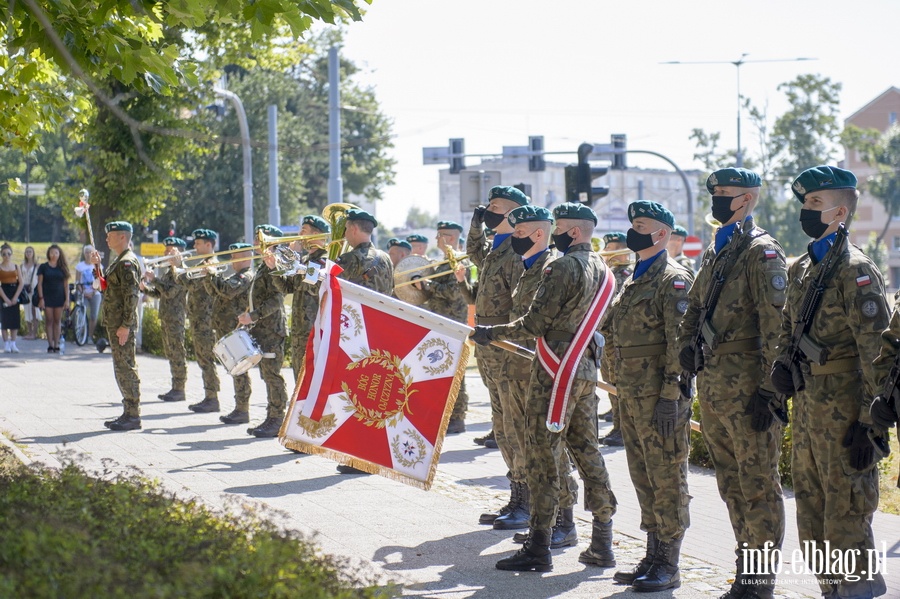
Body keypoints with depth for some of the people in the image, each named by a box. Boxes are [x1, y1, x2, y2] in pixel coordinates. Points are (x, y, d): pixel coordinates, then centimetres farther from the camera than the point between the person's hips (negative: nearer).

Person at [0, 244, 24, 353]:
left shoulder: (15, 266, 7)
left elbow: (22, 282, 2)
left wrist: (15, 297, -8)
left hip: (15, 293, 3)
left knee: (15, 318, 0)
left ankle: (13, 343, 6)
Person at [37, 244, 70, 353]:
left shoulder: (62, 268, 8)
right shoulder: (43, 267, 2)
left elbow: (66, 284, 8)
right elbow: (39, 283, 1)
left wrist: (67, 299, 1)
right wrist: (41, 298, -7)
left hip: (59, 298, 1)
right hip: (47, 298, -1)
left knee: (57, 321, 2)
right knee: (49, 321, -4)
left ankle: (56, 345, 3)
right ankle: (50, 345, -3)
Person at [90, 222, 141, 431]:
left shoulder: (127, 262, -16)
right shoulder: (119, 261, 17)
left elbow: (132, 295, -21)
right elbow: (108, 285, 26)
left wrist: (125, 325, -23)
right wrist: (97, 265, 19)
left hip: (123, 325, -11)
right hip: (114, 324, 11)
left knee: (126, 368, -7)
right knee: (121, 368, 13)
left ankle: (133, 416, -4)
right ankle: (129, 412, 18)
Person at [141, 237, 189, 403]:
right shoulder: (167, 271, 17)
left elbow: (170, 292, -22)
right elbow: (159, 293, 21)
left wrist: (154, 279, -19)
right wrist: (145, 288, 4)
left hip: (176, 317, -10)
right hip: (166, 317, 10)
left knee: (177, 353, -6)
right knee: (170, 353, 12)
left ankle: (179, 389, -4)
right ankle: (175, 388, 17)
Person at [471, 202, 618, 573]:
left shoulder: (563, 267, -14)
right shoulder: (603, 271, 13)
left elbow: (536, 323, -15)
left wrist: (491, 333, -5)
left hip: (555, 371, -9)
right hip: (587, 370, 9)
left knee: (542, 453, -5)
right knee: (586, 450, 12)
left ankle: (539, 548, -5)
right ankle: (602, 545, 14)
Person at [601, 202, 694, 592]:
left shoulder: (674, 278, -11)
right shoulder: (635, 280, 17)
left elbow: (680, 343, -17)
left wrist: (670, 398, -21)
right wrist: (621, 388, 18)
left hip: (660, 395, -9)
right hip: (631, 394, 9)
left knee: (667, 478, -4)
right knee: (643, 477, 12)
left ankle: (668, 566, 0)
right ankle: (653, 556, 20)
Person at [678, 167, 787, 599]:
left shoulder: (762, 252, -9)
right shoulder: (715, 252, 17)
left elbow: (775, 327, -14)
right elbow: (694, 307, 26)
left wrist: (768, 389, -18)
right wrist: (687, 344, 6)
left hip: (746, 385, -9)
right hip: (712, 385, 9)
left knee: (758, 485, -4)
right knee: (731, 483, 13)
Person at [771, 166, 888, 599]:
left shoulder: (855, 270, -12)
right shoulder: (802, 269, 13)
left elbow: (876, 351, -16)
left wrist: (872, 424, -19)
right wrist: (781, 363, 2)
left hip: (843, 408, -9)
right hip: (807, 402, 9)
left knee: (846, 513, -6)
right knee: (811, 509, 14)